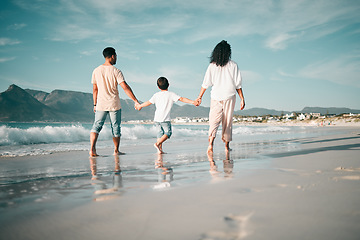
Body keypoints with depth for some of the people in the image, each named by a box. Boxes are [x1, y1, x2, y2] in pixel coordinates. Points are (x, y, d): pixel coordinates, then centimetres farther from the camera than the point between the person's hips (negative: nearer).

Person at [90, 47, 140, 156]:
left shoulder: (96, 71, 3)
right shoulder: (115, 71, -8)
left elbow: (95, 89, 8)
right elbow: (125, 87, -15)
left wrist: (95, 104, 16)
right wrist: (136, 101, -13)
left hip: (101, 104, 3)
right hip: (114, 104, -2)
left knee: (96, 126, 5)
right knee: (116, 127, 10)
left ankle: (92, 149, -13)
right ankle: (116, 150, 20)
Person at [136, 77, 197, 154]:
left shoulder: (156, 95, 9)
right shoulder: (171, 94, -2)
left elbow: (148, 102, 15)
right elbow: (181, 99, -8)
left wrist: (140, 106, 31)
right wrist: (192, 102, -8)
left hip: (156, 118, 5)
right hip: (165, 119, -5)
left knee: (160, 132, 15)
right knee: (168, 132, 5)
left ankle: (160, 149, 12)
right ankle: (157, 143, -13)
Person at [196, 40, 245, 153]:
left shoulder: (212, 66, 1)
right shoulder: (233, 65, 0)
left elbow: (205, 83, 1)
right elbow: (238, 84, -1)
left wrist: (199, 97, 8)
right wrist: (242, 99, 4)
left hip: (216, 96, 0)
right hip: (229, 96, 0)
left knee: (214, 120, -1)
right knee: (228, 121, 11)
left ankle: (211, 141, -25)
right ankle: (227, 145, 18)